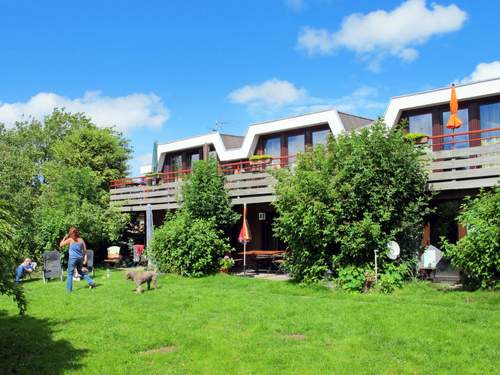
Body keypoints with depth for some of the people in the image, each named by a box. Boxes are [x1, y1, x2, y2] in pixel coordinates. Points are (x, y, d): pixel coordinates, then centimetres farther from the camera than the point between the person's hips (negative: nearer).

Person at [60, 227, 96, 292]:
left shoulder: (70, 240, -4)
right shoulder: (81, 240, 7)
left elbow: (61, 245, 5)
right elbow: (85, 250, 6)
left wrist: (65, 237, 11)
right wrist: (85, 258, 10)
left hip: (73, 258, -4)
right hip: (80, 258, 4)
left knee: (70, 273, 5)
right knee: (81, 271, 20)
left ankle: (69, 289, 4)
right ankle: (91, 282, 9)